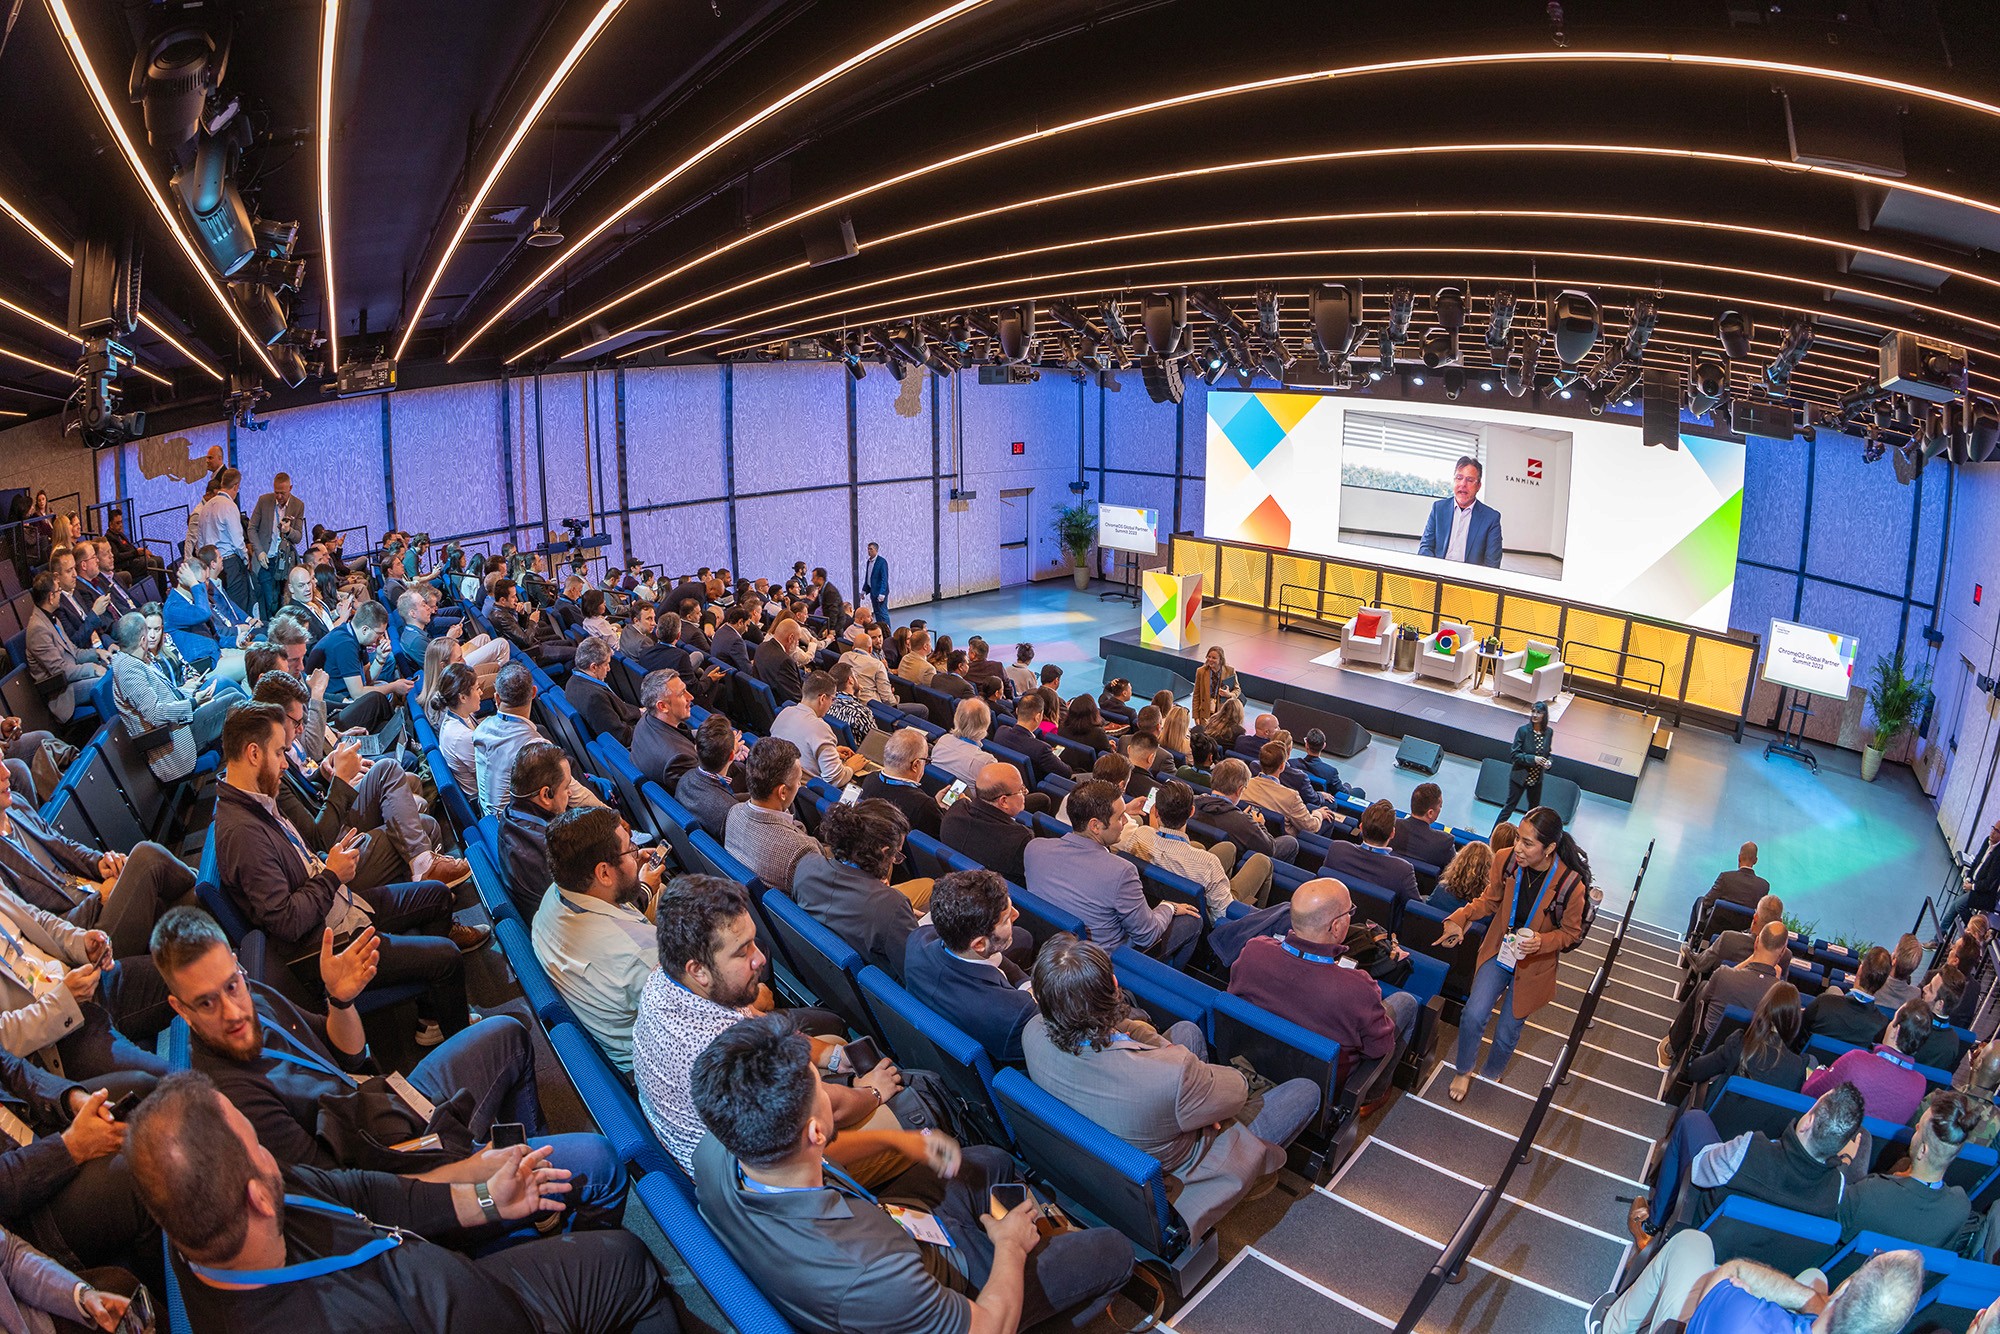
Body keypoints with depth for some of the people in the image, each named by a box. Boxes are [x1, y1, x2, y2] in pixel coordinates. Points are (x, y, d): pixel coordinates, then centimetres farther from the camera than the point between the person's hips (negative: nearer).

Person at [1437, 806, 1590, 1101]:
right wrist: (1460, 918, -19)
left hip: (1533, 964, -2)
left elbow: (1572, 932, -10)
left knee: (1508, 1031, 13)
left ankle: (1490, 1077, 44)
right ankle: (1463, 1071, 22)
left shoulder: (1571, 885, -28)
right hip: (1498, 952, 2)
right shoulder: (1506, 861, -20)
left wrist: (1542, 942, -30)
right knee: (1474, 1015, -7)